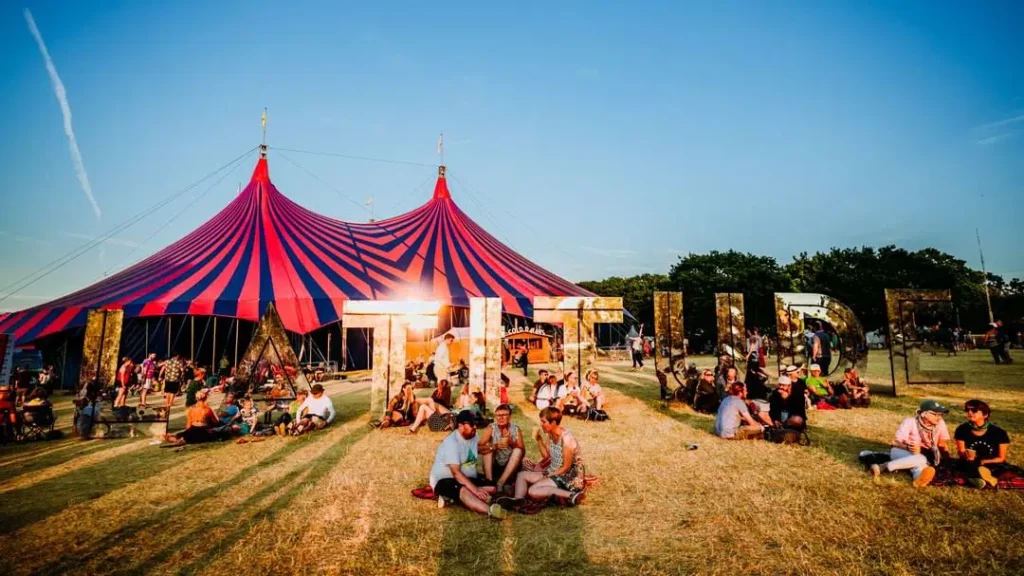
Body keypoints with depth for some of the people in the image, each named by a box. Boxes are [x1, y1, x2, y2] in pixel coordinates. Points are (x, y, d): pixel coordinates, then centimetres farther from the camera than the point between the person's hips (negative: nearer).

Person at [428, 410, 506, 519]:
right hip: (445, 480, -8)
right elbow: (456, 473, -28)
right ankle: (490, 510, -62)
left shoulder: (473, 436, 4)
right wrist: (476, 490, -35)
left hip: (468, 478, 8)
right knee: (463, 491, -40)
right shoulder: (451, 442, -21)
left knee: (494, 487, -13)